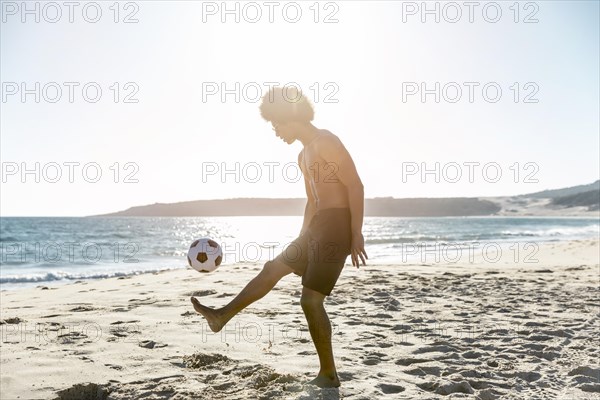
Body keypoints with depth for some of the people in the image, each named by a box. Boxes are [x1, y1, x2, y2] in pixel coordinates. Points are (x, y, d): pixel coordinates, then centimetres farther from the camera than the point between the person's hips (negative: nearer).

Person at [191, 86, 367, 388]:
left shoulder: (326, 142, -12)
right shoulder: (304, 155, 19)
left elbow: (356, 186, -17)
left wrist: (356, 234, -22)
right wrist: (301, 241, 26)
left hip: (337, 226, -10)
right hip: (319, 226, 10)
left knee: (310, 300, -10)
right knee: (272, 269, 17)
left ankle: (328, 375, 2)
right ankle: (223, 316, 31)